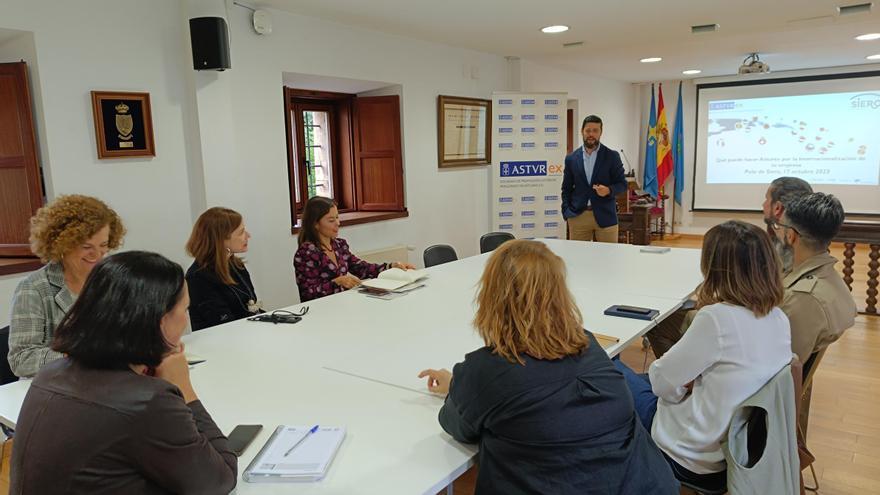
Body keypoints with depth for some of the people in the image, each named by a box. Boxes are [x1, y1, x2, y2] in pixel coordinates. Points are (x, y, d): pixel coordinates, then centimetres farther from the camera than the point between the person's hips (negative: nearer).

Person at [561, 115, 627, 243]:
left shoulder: (612, 156, 3)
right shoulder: (571, 158, 7)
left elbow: (622, 183, 3)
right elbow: (566, 188, 11)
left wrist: (609, 190, -18)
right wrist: (566, 212, -2)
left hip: (605, 215, -1)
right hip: (577, 216, 1)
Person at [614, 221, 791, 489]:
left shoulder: (718, 318, -29)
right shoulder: (779, 318, -4)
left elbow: (662, 381, -18)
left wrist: (685, 382, 1)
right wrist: (692, 378, -2)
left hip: (695, 459, -7)